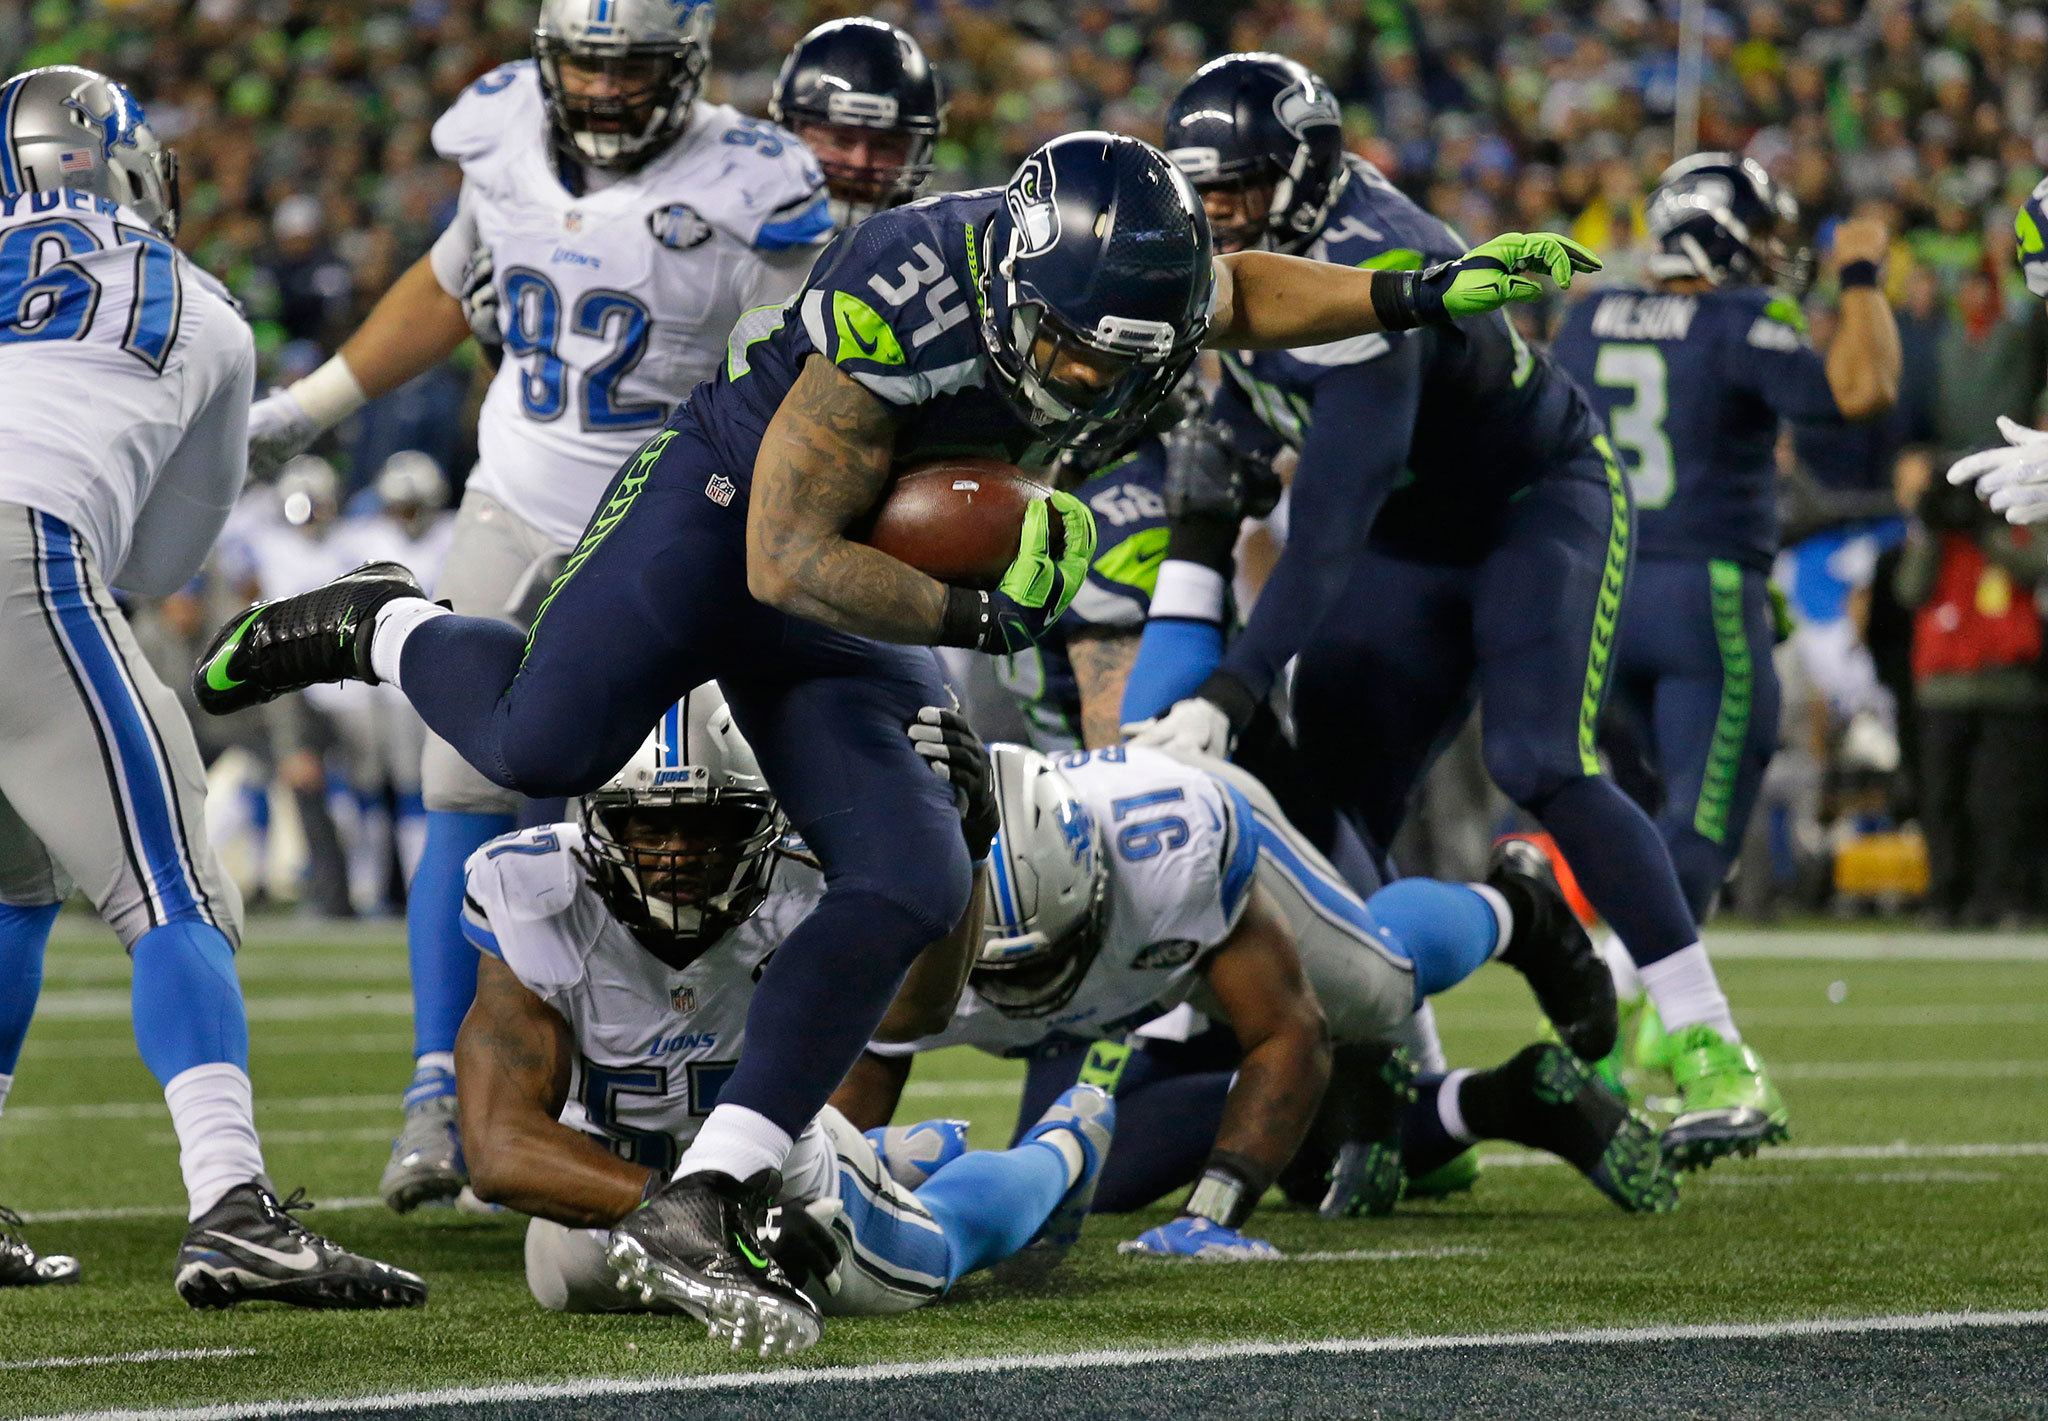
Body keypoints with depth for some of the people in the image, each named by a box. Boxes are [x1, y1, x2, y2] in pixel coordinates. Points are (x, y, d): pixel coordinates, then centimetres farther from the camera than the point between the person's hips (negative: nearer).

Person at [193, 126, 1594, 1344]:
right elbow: (789, 563, -27)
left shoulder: (1126, 277, -13)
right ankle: (387, 628, 11)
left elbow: (1238, 296, 13)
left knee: (911, 887, -10)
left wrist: (1420, 296, 0)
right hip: (727, 498, -6)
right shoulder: (905, 314, -33)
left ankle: (706, 1201, -8)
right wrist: (981, 618, -33)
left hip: (853, 600, 6)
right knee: (545, 745, -24)